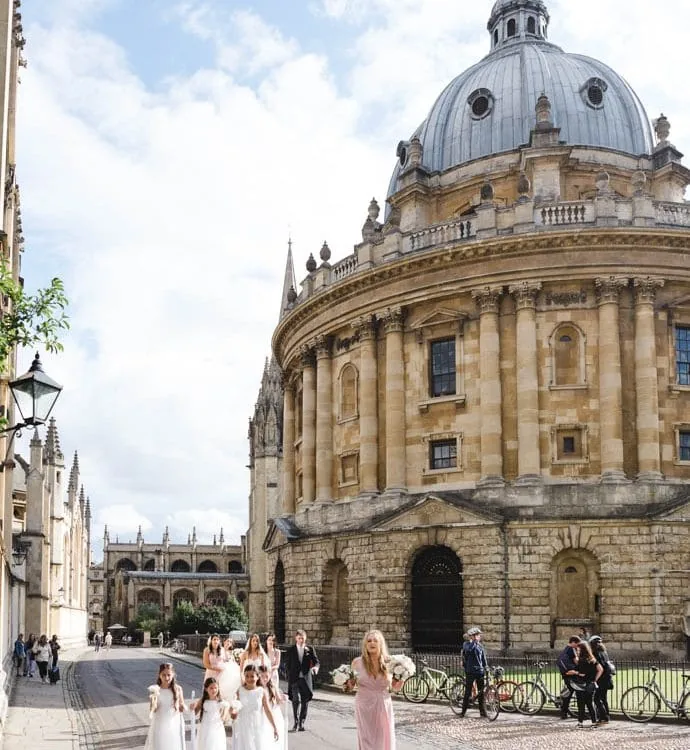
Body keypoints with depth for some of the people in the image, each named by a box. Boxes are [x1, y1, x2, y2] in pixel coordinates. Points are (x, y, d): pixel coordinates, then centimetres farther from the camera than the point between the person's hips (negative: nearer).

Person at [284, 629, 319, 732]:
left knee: (305, 701, 4)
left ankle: (301, 723, 15)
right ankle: (296, 722, -7)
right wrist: (290, 676, -2)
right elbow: (287, 664, 7)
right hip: (294, 678, -2)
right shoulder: (290, 650, 5)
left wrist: (315, 667, -20)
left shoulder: (310, 649, 7)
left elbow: (316, 661, 2)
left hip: (306, 679, 2)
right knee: (296, 700, -13)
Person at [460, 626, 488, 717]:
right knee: (468, 691, -3)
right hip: (470, 671, -5)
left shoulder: (479, 646, 11)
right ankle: (463, 710, 5)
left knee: (481, 692, 6)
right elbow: (468, 649, -29)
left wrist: (486, 667, 10)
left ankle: (482, 710, 13)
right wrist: (474, 641, -27)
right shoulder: (466, 644, -5)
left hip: (480, 671, 5)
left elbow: (483, 658, 19)